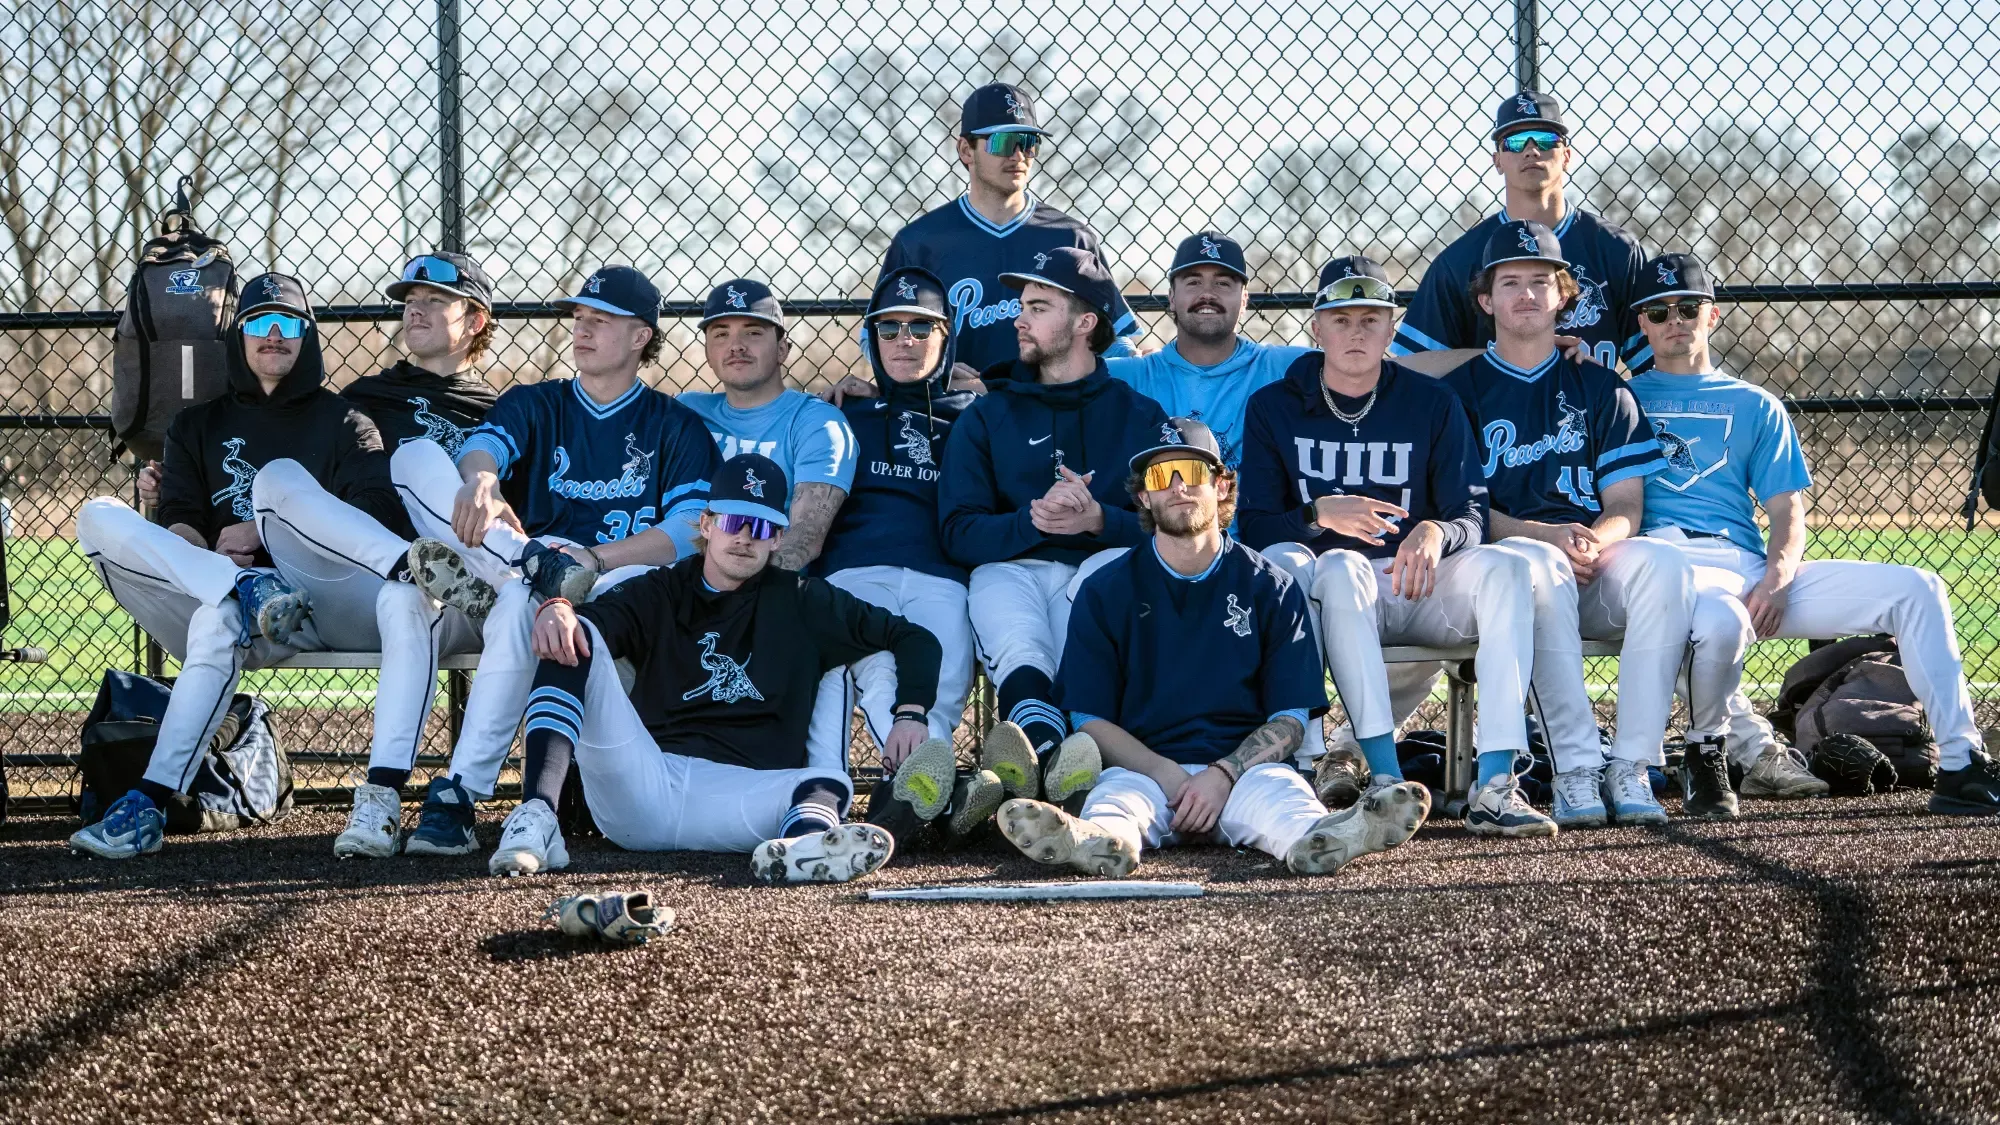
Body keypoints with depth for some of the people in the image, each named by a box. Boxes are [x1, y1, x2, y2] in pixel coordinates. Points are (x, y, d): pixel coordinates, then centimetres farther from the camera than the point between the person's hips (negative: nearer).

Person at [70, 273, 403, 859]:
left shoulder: (342, 421, 18)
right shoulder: (200, 426, 26)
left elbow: (373, 513, 1)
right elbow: (178, 518, 11)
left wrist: (264, 531, -8)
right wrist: (206, 557, -14)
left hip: (310, 601, -3)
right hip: (195, 585, 4)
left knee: (219, 620, -40)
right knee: (98, 519, -21)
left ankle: (150, 804, -46)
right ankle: (248, 592, -35)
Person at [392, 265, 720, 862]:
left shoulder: (675, 427, 11)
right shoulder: (533, 405, 19)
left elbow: (689, 531, -6)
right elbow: (481, 447, -4)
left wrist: (593, 559, -23)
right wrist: (479, 482, -32)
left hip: (622, 590, -3)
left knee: (518, 601, -40)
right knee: (415, 455, -16)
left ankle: (458, 795, -42)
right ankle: (533, 565, -38)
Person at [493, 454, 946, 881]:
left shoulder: (802, 604, 19)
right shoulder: (659, 593, 20)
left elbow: (913, 639, 17)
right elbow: (598, 618, 0)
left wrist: (911, 714, -2)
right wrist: (557, 610, -25)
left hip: (743, 797, -1)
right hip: (640, 783, 1)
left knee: (829, 780, -31)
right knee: (577, 637, -16)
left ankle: (805, 843, -71)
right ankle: (538, 818, -36)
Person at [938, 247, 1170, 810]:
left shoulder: (1141, 417, 20)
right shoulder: (984, 418, 23)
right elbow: (958, 531, 7)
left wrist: (1097, 519, -17)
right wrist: (1033, 520, -13)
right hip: (1011, 569, 1)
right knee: (1018, 651, -36)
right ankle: (1050, 749, -68)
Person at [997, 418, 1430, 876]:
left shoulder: (1271, 588, 14)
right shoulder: (1105, 592, 13)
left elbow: (1291, 718, 7)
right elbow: (1090, 719, 6)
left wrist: (1222, 775, -13)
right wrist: (1169, 775, -12)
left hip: (1245, 768, 0)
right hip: (1143, 769, 0)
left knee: (1276, 787, -34)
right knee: (1117, 791, -35)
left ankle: (1318, 840, -67)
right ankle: (1101, 841, -69)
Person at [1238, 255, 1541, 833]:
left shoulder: (1432, 404, 9)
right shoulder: (1274, 408, 6)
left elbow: (1472, 517, 1)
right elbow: (1254, 529, -3)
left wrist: (1435, 532, -24)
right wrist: (1319, 514, -24)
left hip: (1416, 588, 2)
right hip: (1322, 591, -2)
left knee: (1505, 567, -27)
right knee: (1342, 566, -37)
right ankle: (1385, 779, -44)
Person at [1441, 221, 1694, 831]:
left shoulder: (1600, 387, 17)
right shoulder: (1462, 390, 11)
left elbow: (1626, 505, 9)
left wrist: (1594, 540, -15)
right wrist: (1548, 535, -15)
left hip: (1597, 562, 2)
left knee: (1661, 563, -31)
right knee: (1538, 563, -39)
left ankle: (1631, 768, -31)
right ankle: (1577, 770, -38)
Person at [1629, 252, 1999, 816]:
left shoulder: (1754, 406, 25)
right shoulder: (1622, 397, 20)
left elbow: (1787, 511, 14)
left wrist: (1778, 575, -6)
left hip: (1756, 571, 4)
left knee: (1916, 589, -12)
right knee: (1720, 620, -42)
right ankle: (1744, 748, -12)